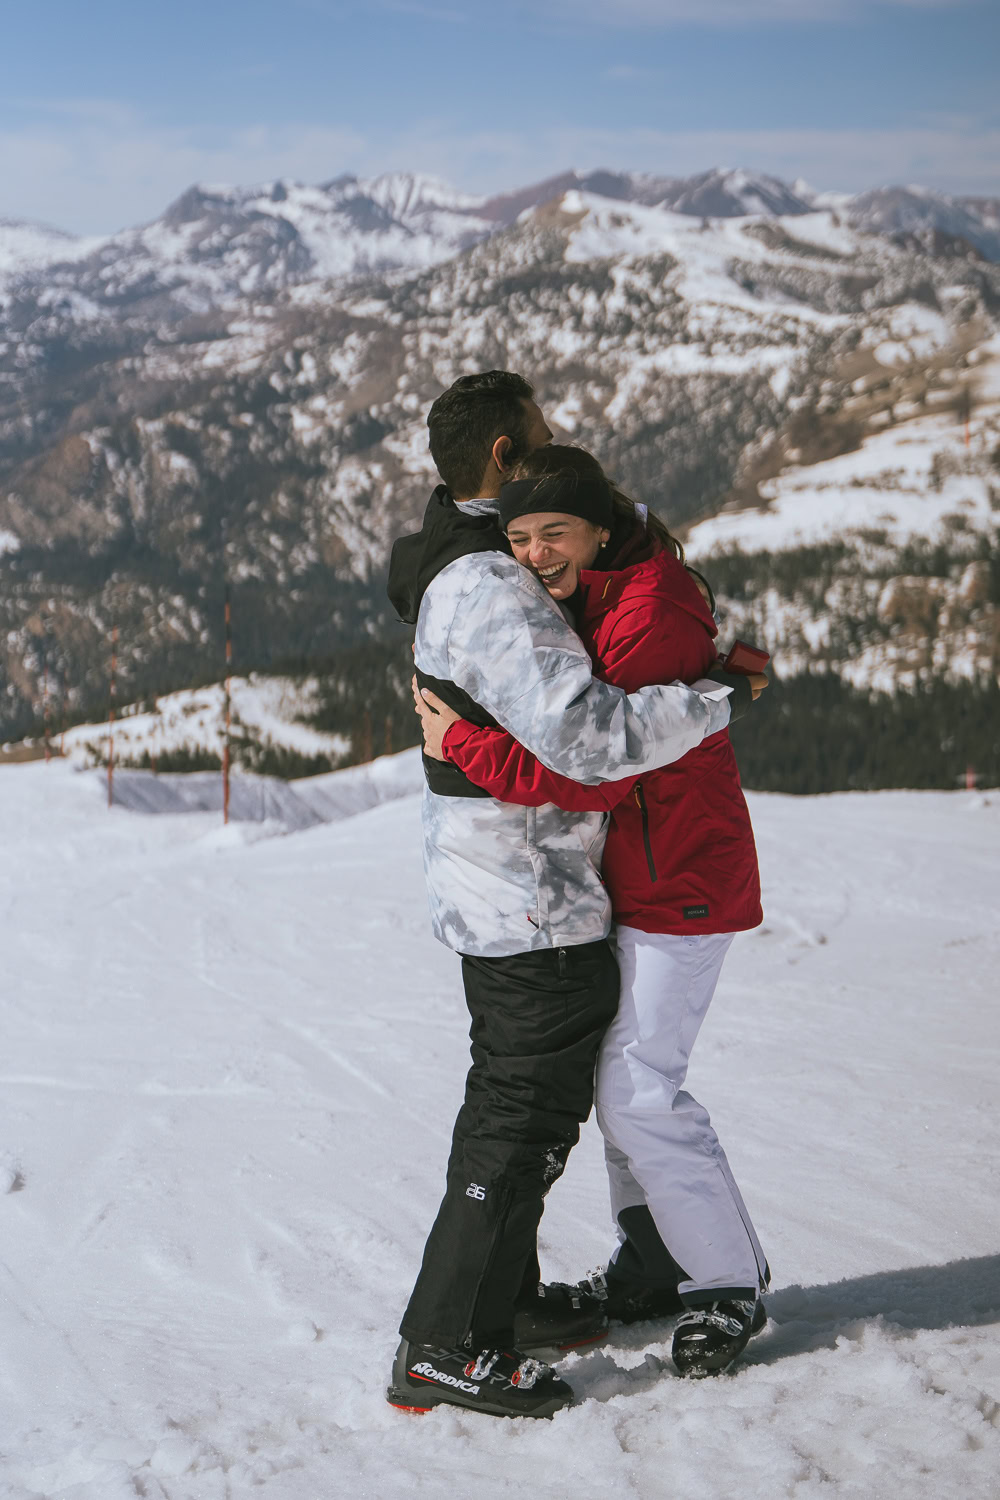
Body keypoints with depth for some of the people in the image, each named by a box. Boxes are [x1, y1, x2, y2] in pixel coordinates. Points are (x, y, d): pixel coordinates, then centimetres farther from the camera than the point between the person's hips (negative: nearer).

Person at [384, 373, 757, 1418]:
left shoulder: (458, 566, 10)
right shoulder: (489, 593, -23)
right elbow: (588, 736, -32)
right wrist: (712, 702, -19)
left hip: (488, 894, 10)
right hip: (536, 901, -10)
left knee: (512, 1092, 20)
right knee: (530, 1115, -3)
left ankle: (503, 1295, 33)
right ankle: (443, 1345, 2)